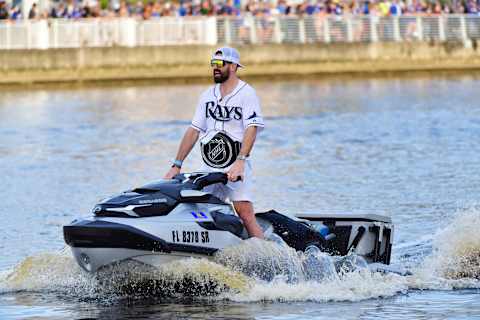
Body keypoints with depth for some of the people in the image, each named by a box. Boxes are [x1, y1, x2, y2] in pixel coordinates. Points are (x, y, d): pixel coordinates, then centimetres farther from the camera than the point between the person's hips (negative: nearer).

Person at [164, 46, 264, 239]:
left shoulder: (246, 93, -2)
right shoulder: (208, 96, 16)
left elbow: (252, 129, -14)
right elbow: (193, 131, 17)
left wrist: (240, 162, -27)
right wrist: (177, 166, 10)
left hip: (235, 167, -6)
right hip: (208, 168, 6)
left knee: (245, 214, -17)